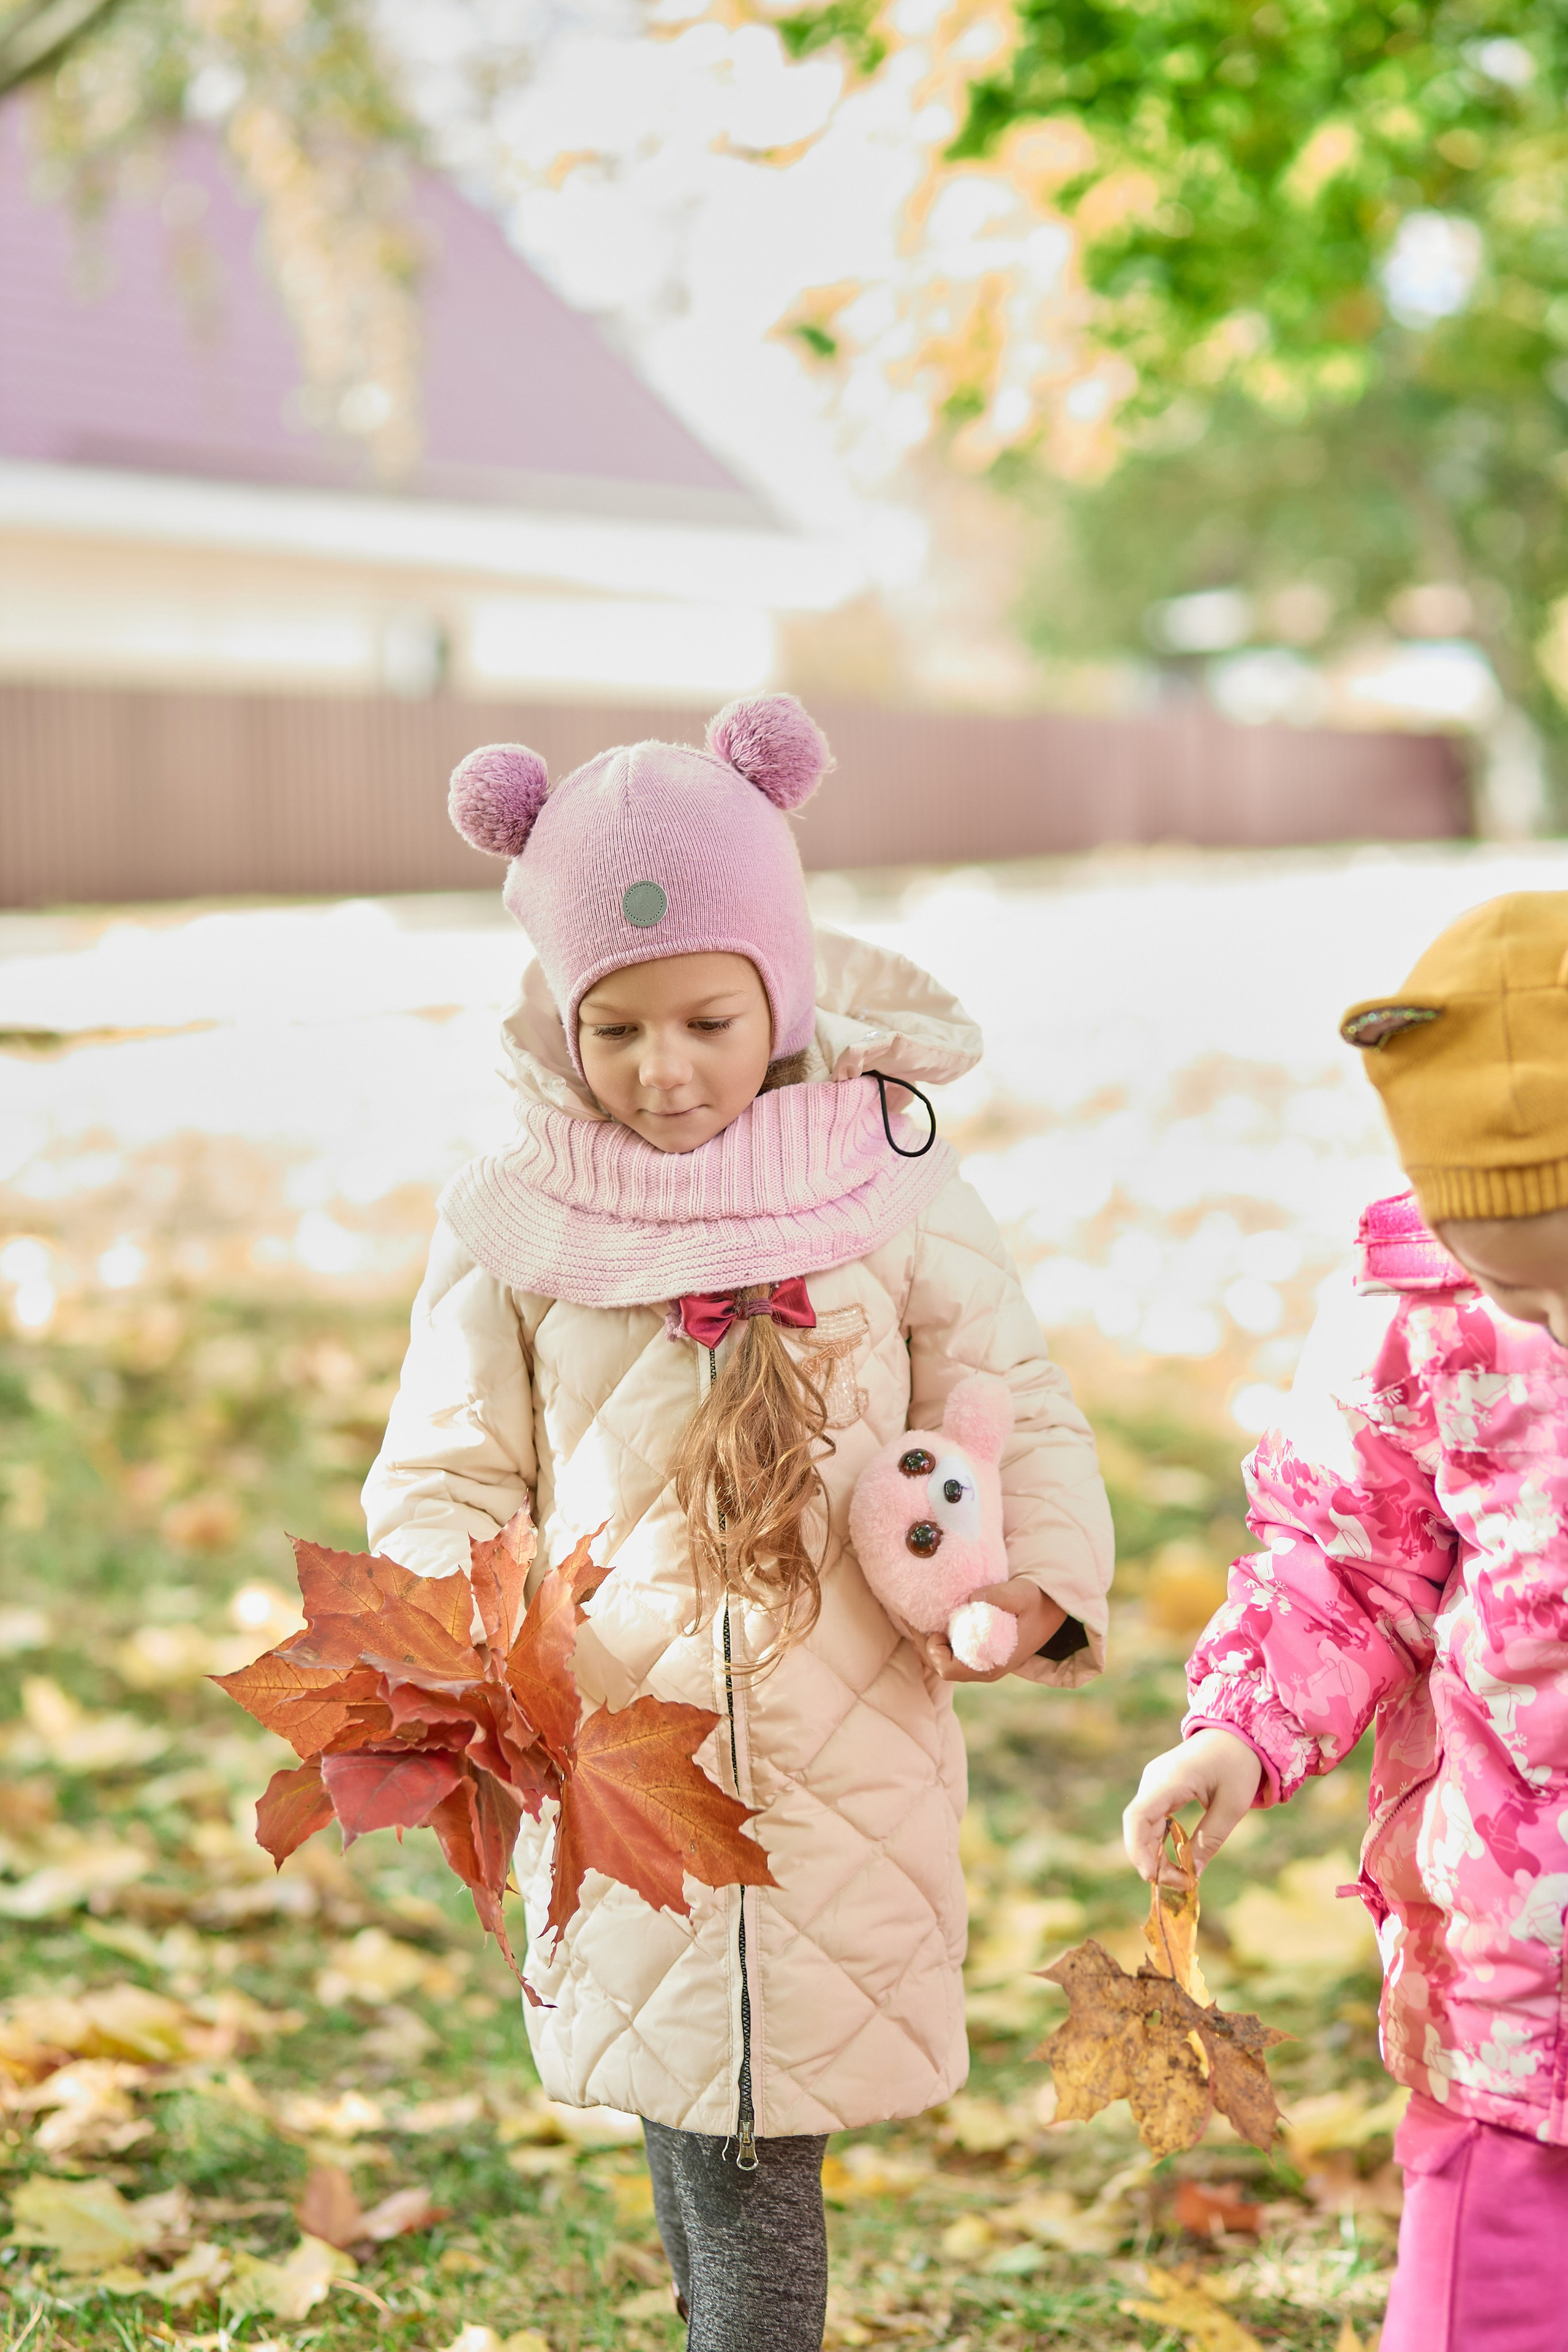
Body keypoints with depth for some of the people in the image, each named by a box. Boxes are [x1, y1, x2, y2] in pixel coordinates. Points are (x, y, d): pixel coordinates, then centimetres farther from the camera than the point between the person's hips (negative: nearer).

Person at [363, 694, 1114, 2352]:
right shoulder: (512, 1223, 0)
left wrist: (1043, 1578, -11)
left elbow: (1015, 1408, 7)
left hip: (848, 1764, 0)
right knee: (691, 2129, 4)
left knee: (759, 2128, 1)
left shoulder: (887, 1189, -1)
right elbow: (440, 1482, 5)